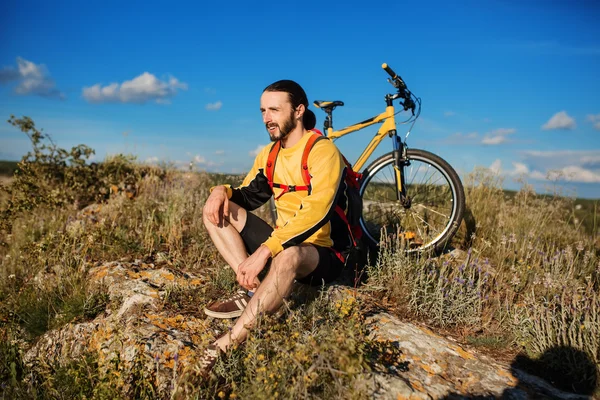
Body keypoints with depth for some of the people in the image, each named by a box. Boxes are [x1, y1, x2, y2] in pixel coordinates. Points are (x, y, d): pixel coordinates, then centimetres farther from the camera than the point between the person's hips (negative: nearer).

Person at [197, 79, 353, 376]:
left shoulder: (322, 151, -16)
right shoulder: (269, 154, 7)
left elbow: (316, 213, -29)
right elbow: (248, 198, 13)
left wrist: (265, 251, -36)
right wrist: (222, 190, -11)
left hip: (324, 254, -7)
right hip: (282, 242, 7)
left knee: (288, 255, -42)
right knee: (217, 210, -5)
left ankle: (227, 344, -37)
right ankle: (255, 291, -17)